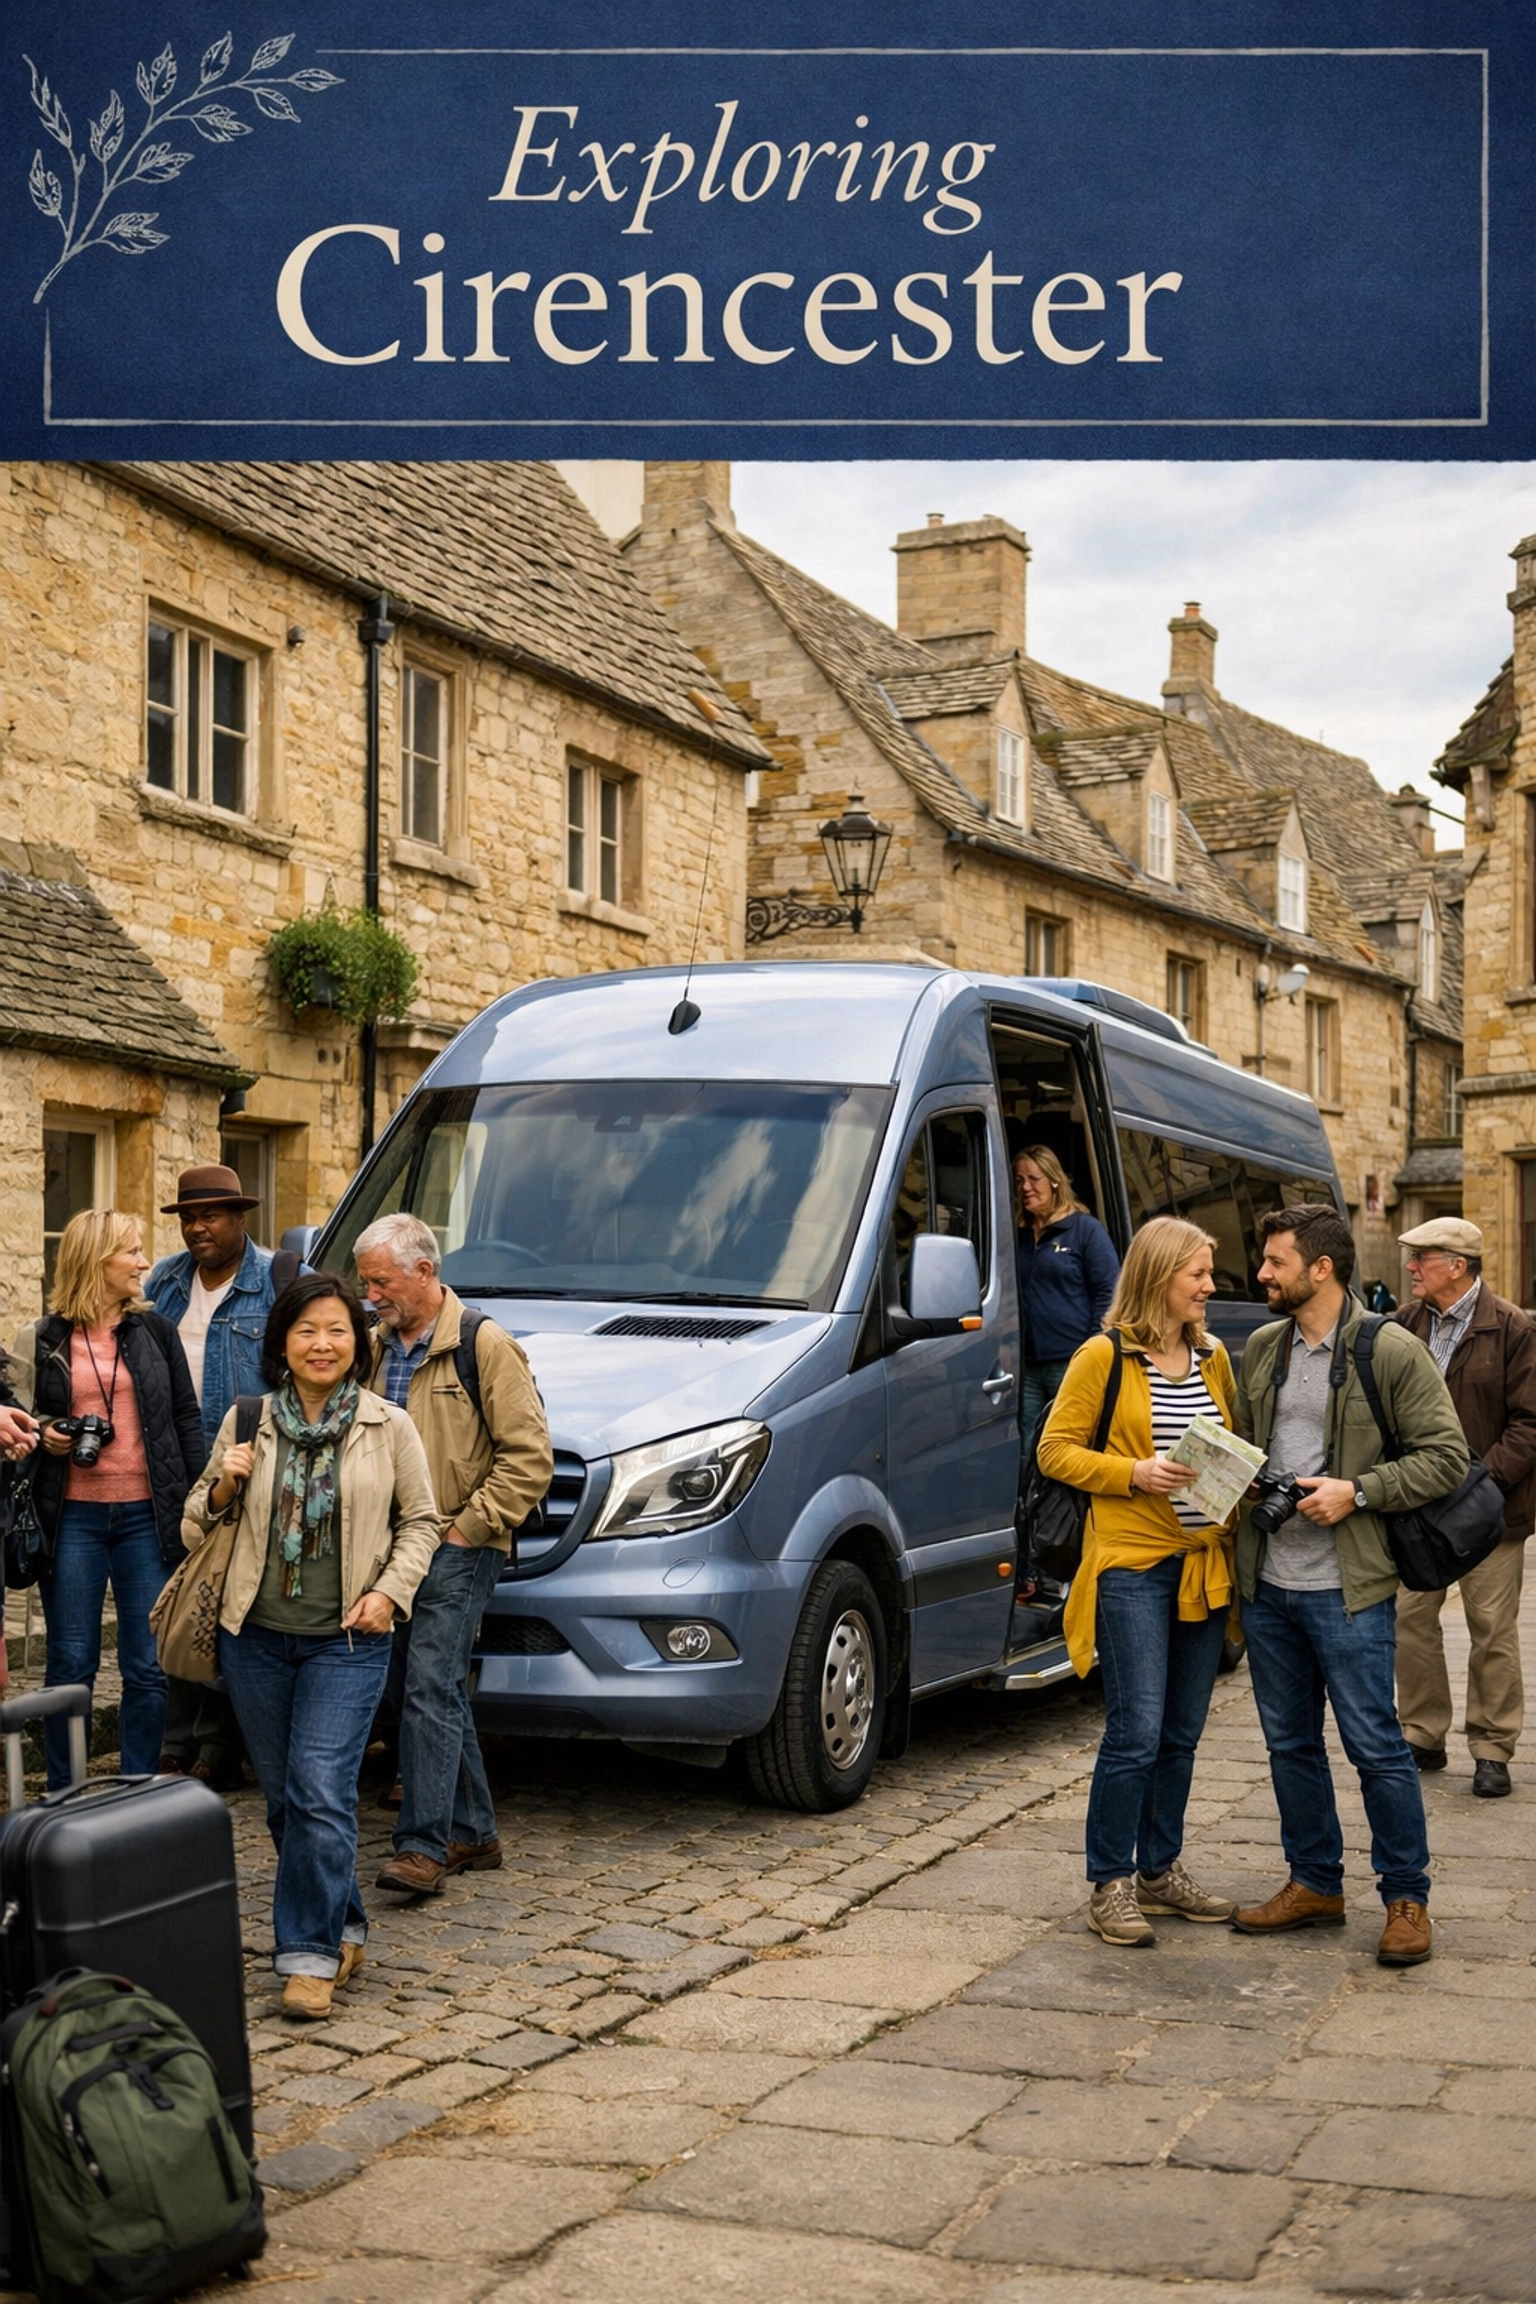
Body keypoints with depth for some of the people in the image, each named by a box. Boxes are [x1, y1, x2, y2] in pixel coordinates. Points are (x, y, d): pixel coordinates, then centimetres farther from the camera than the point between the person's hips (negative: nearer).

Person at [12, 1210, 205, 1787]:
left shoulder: (155, 1330, 6)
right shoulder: (44, 1339, 3)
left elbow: (187, 1419, 8)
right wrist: (44, 1436, -8)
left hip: (147, 1517, 1)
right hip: (73, 1517, -1)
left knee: (147, 1667, 3)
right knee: (70, 1665, 4)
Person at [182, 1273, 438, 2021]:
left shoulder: (389, 1427, 0)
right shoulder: (246, 1424, 4)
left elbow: (419, 1521, 8)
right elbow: (198, 1527, 11)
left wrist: (389, 1590, -6)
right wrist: (224, 1486, -10)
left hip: (347, 1641, -3)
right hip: (256, 1636, 3)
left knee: (321, 1794, -12)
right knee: (284, 1797, 10)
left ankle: (312, 1954, -3)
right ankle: (341, 1927, 27)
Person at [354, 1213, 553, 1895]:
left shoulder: (485, 1346, -8)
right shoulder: (376, 1350, 13)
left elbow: (529, 1456, -11)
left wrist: (469, 1526, -13)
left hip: (457, 1551, -8)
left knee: (430, 1688, -14)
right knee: (417, 1692, 10)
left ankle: (423, 1845, -13)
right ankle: (473, 1833, 20)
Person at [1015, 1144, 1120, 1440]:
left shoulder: (1086, 1229, 0)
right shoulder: (1016, 1235, 14)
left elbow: (1108, 1293, -4)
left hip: (1070, 1361, -5)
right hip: (1026, 1364, 5)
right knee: (1026, 1450, 3)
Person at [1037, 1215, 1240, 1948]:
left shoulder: (1213, 1357, 11)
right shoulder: (1103, 1357, -6)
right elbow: (1055, 1450, -5)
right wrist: (1134, 1473, -17)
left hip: (1204, 1564, 6)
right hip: (1132, 1565, -6)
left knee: (1181, 1734, 13)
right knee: (1137, 1733, -8)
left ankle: (1160, 1870, 25)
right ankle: (1109, 1886, 4)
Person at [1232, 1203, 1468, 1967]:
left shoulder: (1393, 1353, -8)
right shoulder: (1262, 1349, 10)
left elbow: (1446, 1457, -8)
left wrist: (1359, 1492, -18)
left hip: (1347, 1589, -6)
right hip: (1267, 1582, 6)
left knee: (1375, 1746, -2)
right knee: (1290, 1741, 14)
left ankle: (1406, 1899, 11)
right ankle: (1315, 1884, 27)